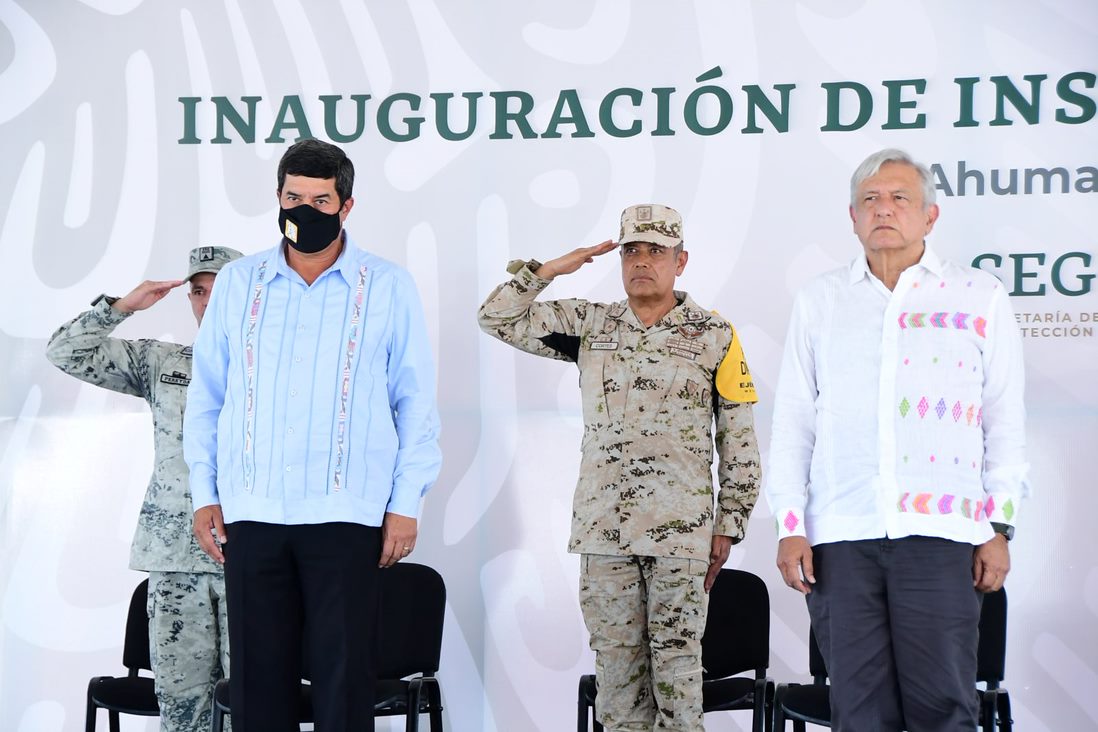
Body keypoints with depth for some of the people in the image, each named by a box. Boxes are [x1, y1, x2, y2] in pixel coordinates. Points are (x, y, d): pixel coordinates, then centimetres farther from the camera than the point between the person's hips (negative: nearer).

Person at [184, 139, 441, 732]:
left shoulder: (387, 287, 3)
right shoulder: (238, 282, 10)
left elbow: (416, 401, 3)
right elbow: (205, 396, 12)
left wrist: (406, 504, -2)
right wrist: (203, 494, 7)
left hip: (346, 514, -2)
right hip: (250, 512, 2)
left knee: (343, 676, -1)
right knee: (258, 674, 5)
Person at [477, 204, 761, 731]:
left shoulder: (714, 337, 2)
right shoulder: (589, 325, 10)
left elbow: (739, 440, 3)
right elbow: (497, 318, 10)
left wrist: (728, 525, -1)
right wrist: (550, 269, 1)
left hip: (680, 529, -3)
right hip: (603, 527, 3)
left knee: (677, 665, 0)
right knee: (615, 664, 7)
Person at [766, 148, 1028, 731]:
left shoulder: (981, 300, 10)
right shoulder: (819, 302, 14)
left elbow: (1006, 425, 9)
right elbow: (792, 424, 13)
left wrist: (999, 529, 3)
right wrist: (790, 527, 5)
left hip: (940, 532, -1)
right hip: (840, 536, 2)